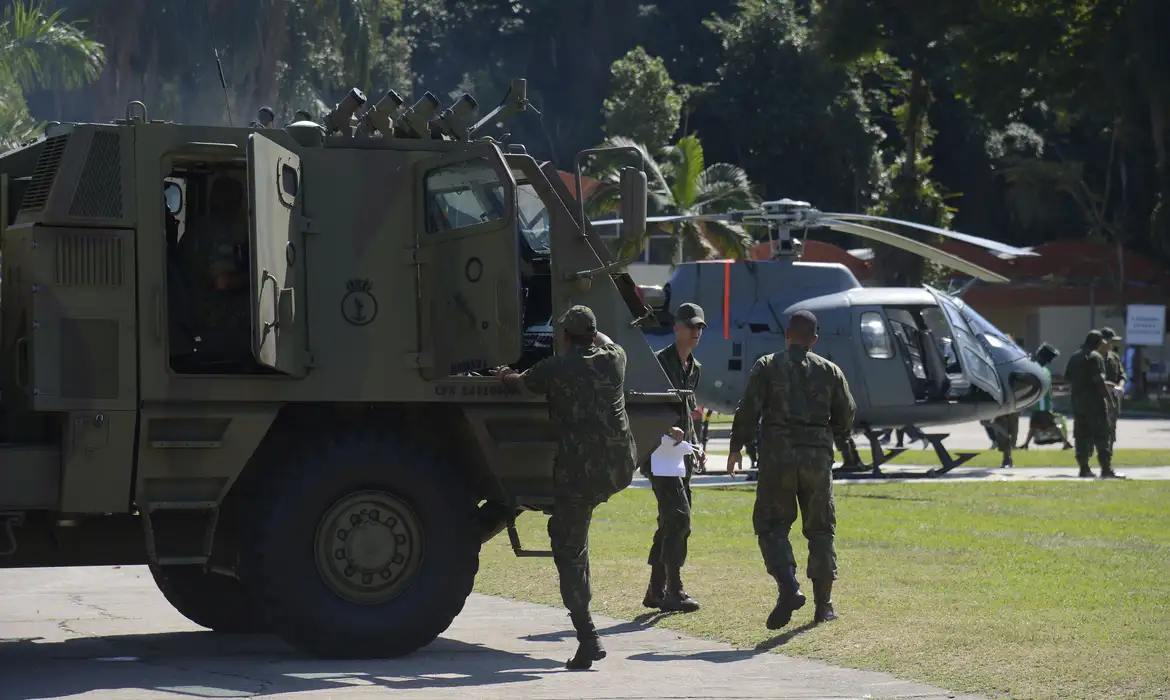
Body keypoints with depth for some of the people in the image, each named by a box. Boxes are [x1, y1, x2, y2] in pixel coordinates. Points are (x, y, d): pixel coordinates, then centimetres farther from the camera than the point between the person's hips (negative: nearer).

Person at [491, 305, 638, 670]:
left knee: (569, 552, 2)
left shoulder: (554, 369, -3)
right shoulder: (613, 360, 6)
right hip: (620, 468, 4)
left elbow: (521, 383, 18)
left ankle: (588, 640, -7)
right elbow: (606, 341, 32)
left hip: (578, 471, -4)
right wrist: (591, 331, 52)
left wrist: (504, 376, 41)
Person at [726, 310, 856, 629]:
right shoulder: (829, 371, 7)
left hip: (778, 457, -2)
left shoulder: (767, 366, 0)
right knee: (821, 530, 12)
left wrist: (735, 447, 5)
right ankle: (823, 604, 12)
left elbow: (748, 409, -5)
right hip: (818, 457, 2)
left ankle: (789, 588, -19)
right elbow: (846, 414, 11)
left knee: (772, 526, 3)